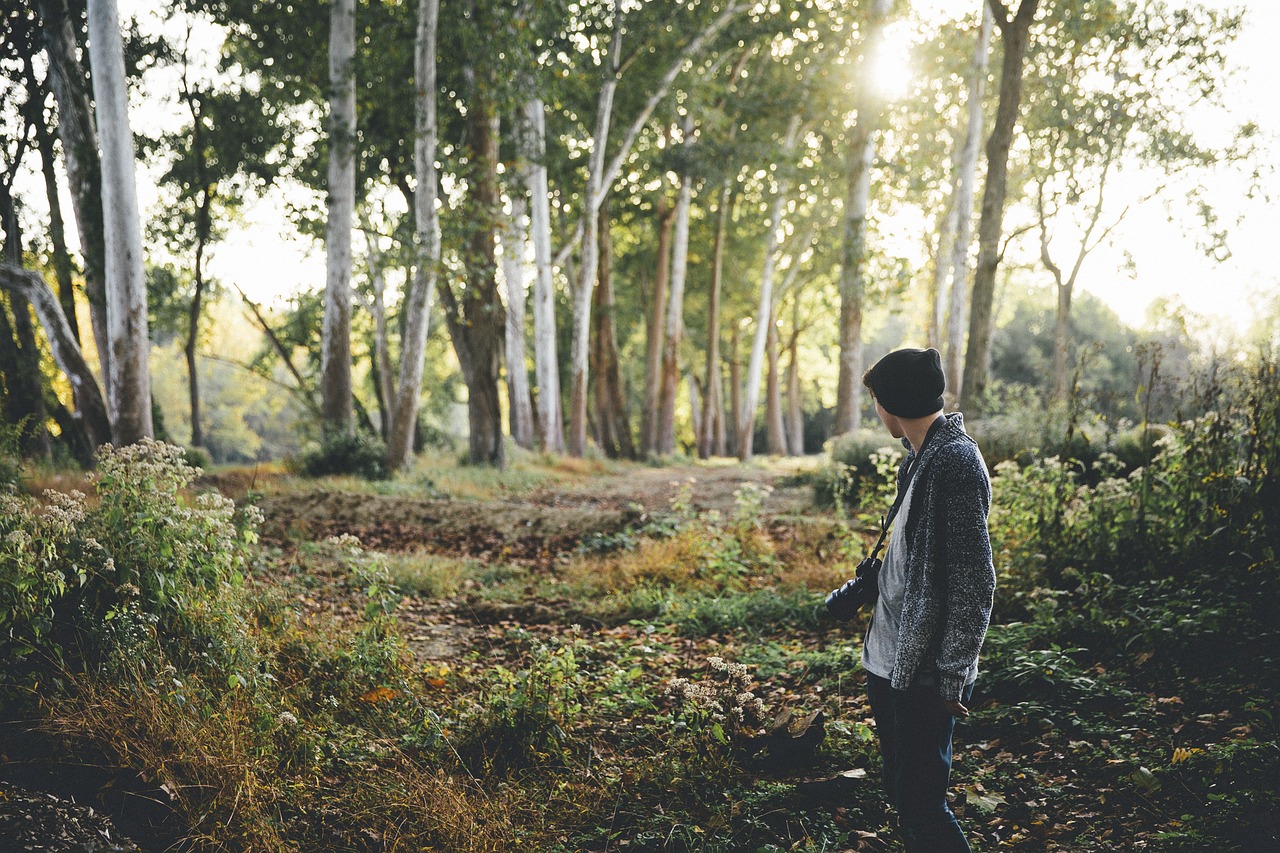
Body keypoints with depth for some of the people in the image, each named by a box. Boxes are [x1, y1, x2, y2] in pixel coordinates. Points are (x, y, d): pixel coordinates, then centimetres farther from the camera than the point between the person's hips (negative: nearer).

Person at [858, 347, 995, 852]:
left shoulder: (955, 463, -19)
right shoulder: (920, 458, 11)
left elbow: (973, 582, -21)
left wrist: (952, 677, -20)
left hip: (926, 673, -10)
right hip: (890, 661, 10)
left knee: (921, 803, -4)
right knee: (902, 795, 18)